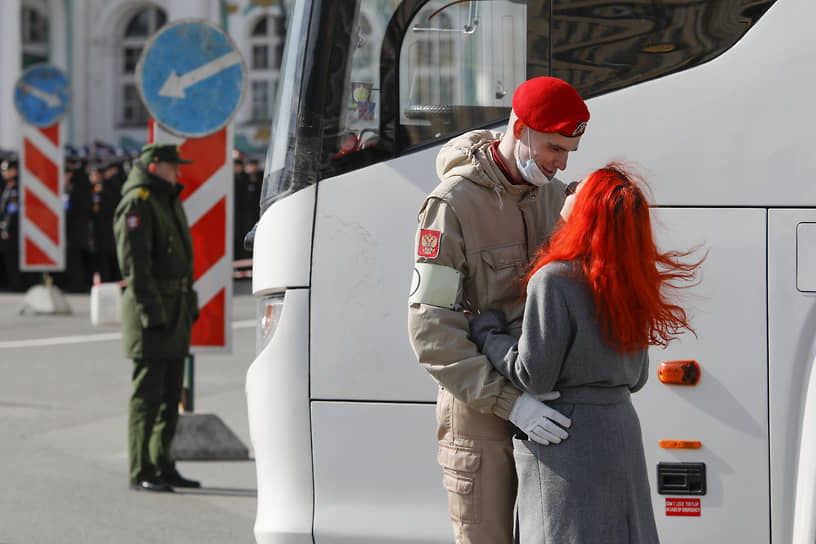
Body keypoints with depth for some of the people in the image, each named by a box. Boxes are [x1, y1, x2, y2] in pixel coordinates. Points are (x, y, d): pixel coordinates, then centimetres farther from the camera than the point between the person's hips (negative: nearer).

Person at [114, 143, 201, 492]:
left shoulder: (170, 201, 18)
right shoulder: (137, 203, -12)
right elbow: (134, 261, -18)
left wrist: (189, 302, 20)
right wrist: (150, 309, -22)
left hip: (175, 309, 9)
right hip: (152, 307, -9)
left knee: (170, 392, 12)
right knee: (148, 394, -7)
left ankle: (163, 467, 18)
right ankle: (141, 473, -5)